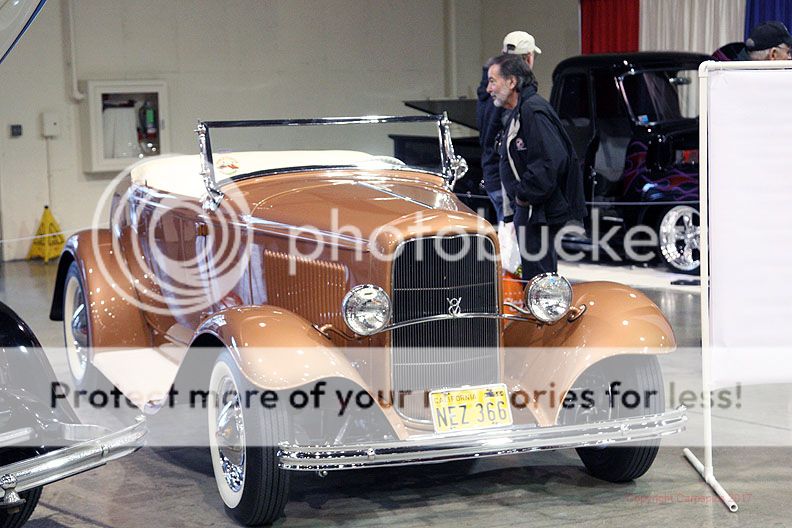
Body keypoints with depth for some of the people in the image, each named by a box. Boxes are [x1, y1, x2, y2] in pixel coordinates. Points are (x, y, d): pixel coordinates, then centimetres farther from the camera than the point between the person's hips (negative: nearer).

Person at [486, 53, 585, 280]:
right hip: (529, 210, 11)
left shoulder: (533, 111, -18)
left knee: (537, 277, -9)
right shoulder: (517, 112, 17)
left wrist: (524, 195, -18)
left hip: (540, 213, -11)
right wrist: (520, 197, 12)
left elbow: (551, 161, -26)